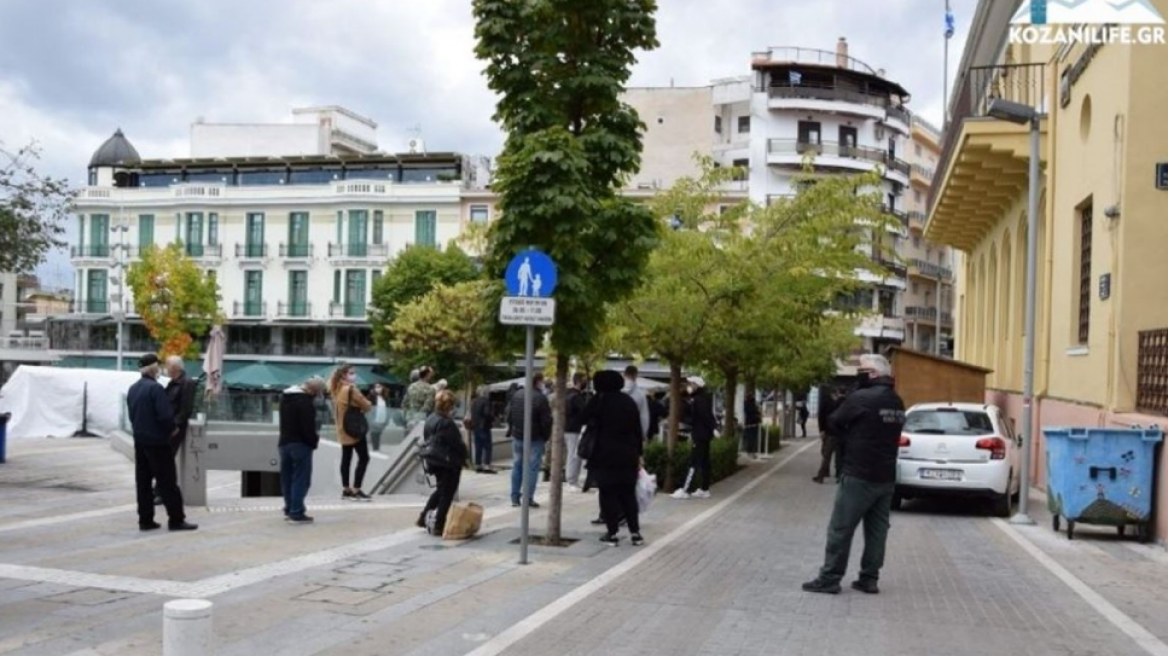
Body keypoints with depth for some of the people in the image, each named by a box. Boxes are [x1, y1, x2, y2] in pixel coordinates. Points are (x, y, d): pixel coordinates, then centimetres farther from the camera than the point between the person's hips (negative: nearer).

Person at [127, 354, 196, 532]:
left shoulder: (133, 389, 10)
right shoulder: (155, 388, -17)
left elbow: (132, 414, 14)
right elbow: (165, 415, -21)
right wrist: (172, 430, -5)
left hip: (139, 440, 8)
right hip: (157, 441, -8)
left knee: (143, 480, 10)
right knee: (167, 481, -3)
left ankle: (145, 519, 13)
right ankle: (176, 519, -1)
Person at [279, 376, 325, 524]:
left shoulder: (285, 396, 12)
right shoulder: (305, 401, -19)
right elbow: (308, 426, -21)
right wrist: (315, 441, -3)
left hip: (284, 442, 9)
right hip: (300, 444, -9)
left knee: (287, 478, 14)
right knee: (301, 479, -4)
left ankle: (289, 509, 20)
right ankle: (296, 513, -4)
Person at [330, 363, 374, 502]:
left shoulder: (337, 389, 11)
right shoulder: (351, 389, -16)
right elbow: (366, 406, -13)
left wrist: (356, 407, 5)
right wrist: (368, 403, 10)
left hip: (343, 428, 9)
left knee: (346, 458, 11)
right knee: (363, 458, -5)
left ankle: (347, 490, 15)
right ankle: (356, 490, -8)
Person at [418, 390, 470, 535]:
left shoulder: (430, 420, 4)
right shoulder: (447, 423, -23)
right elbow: (457, 443, -18)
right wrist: (464, 456, 0)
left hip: (433, 461, 8)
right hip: (448, 462, -8)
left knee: (440, 490, 24)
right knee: (447, 494, 3)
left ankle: (424, 517, 22)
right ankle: (439, 526, 6)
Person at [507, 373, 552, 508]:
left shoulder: (516, 395, 4)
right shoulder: (541, 398, -15)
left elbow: (509, 415, 9)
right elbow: (546, 422, -14)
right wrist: (546, 438, 0)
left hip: (517, 437, 5)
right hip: (535, 439, -5)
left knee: (517, 466, 14)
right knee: (532, 468, 1)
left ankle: (514, 498, 15)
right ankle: (529, 498, -1)